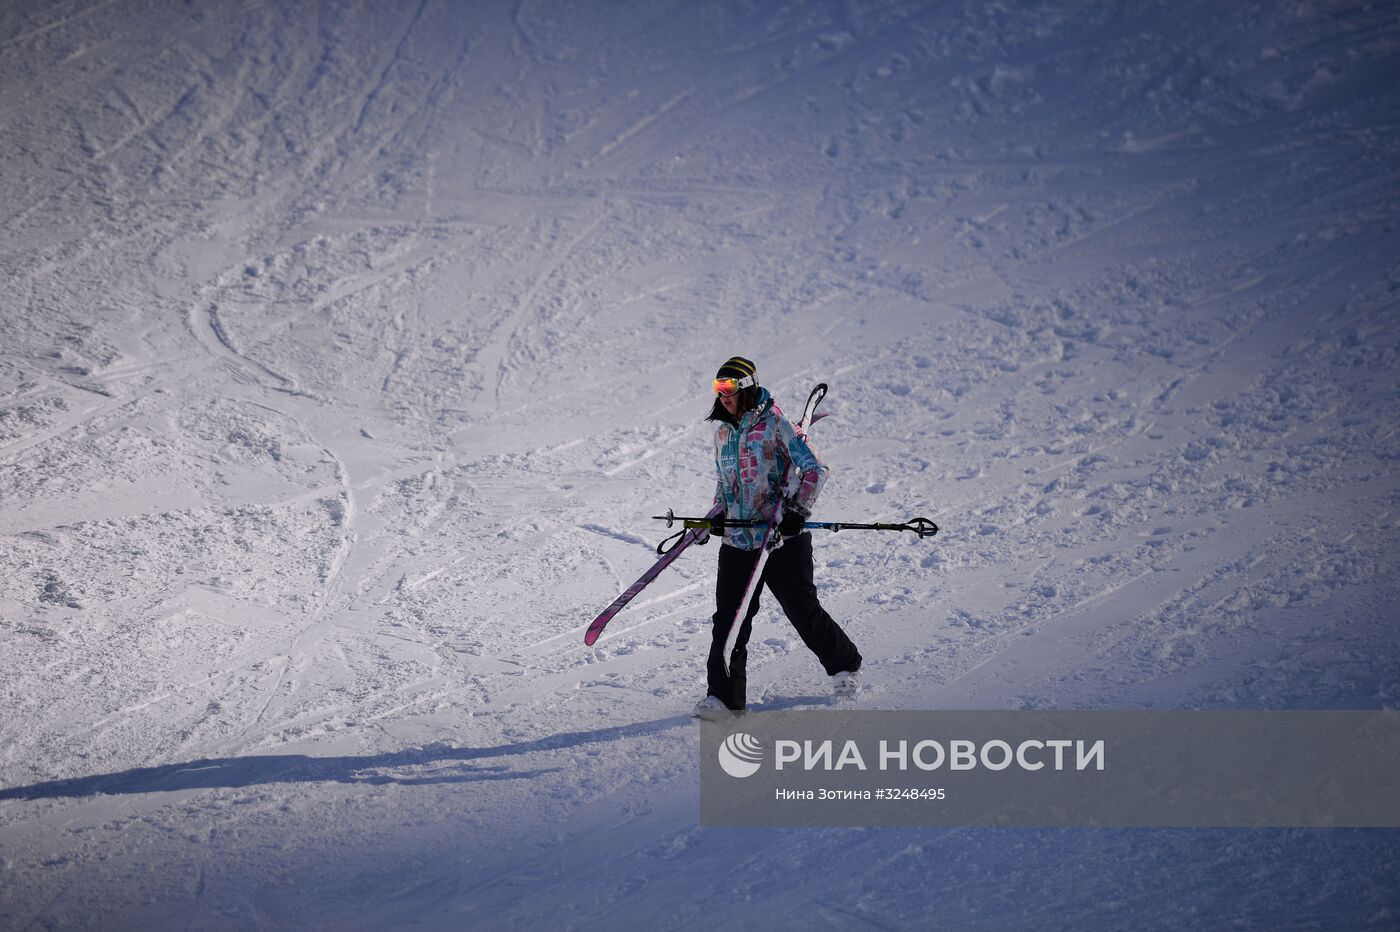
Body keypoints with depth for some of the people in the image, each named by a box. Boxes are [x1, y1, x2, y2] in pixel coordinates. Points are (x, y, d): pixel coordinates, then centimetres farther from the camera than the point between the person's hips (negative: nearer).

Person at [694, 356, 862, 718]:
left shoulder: (775, 424, -9)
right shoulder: (723, 432, 11)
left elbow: (815, 471, -13)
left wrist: (797, 511, -23)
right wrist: (715, 518, 13)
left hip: (781, 538, -5)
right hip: (737, 541, 5)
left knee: (802, 609, 3)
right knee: (729, 619, -3)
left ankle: (843, 665, 27)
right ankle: (723, 694, 1)